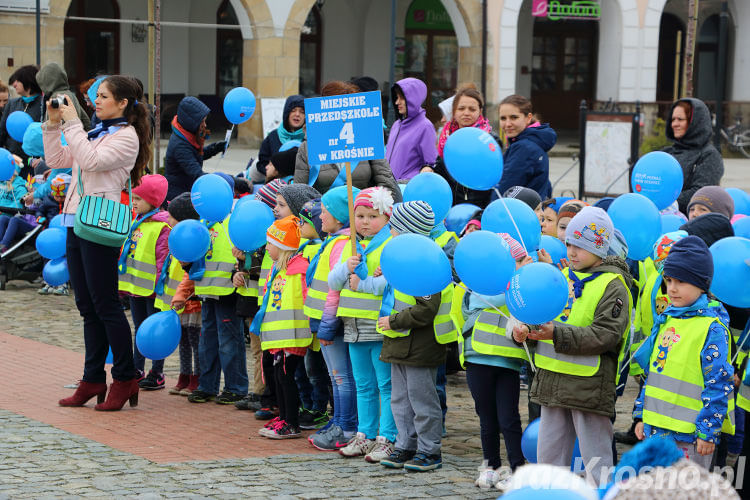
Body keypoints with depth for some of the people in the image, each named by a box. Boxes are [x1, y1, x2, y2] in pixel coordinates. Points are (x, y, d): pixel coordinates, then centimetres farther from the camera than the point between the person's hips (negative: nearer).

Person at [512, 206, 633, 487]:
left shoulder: (613, 286, -8)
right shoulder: (563, 276, 14)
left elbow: (606, 335, -18)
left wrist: (557, 335, -26)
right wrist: (524, 328, -6)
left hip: (589, 387, -7)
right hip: (553, 381, 7)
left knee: (595, 460, -2)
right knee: (549, 454, 13)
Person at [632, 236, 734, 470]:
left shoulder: (712, 328, -11)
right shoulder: (667, 320, 13)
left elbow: (719, 385, -14)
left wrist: (707, 432, -16)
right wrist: (642, 415, 19)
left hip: (688, 434, -8)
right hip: (655, 429, 8)